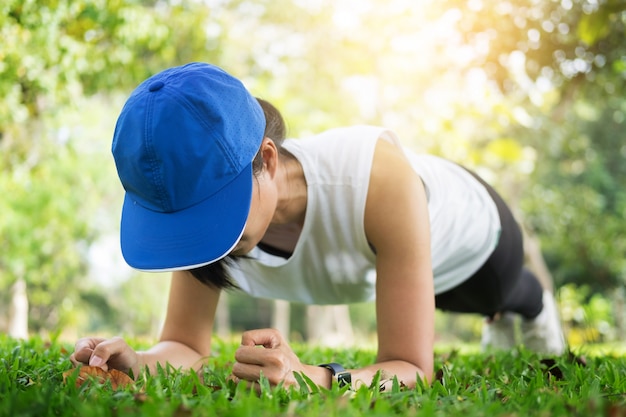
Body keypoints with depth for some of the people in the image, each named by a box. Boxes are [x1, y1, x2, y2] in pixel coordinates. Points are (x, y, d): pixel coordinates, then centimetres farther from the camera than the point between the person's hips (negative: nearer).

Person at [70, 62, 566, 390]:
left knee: (500, 296, 35)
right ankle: (501, 317, 75)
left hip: (469, 226, -4)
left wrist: (313, 377, -70)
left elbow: (413, 369, -49)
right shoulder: (205, 198, -38)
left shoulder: (376, 178, -54)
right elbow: (187, 345, -28)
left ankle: (537, 306, 73)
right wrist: (137, 360, -52)